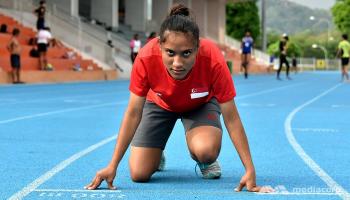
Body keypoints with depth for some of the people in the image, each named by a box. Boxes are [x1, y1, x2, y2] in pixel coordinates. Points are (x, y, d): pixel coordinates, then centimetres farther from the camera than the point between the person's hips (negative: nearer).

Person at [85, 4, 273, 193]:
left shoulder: (213, 60, -40)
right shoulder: (146, 58, -37)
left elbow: (231, 118, -29)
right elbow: (133, 113, -25)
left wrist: (250, 170, -31)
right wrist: (112, 166, -26)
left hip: (201, 104, -1)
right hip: (160, 103, 1)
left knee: (206, 151, -33)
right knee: (139, 174, -10)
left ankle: (206, 162, 5)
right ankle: (157, 154, 26)